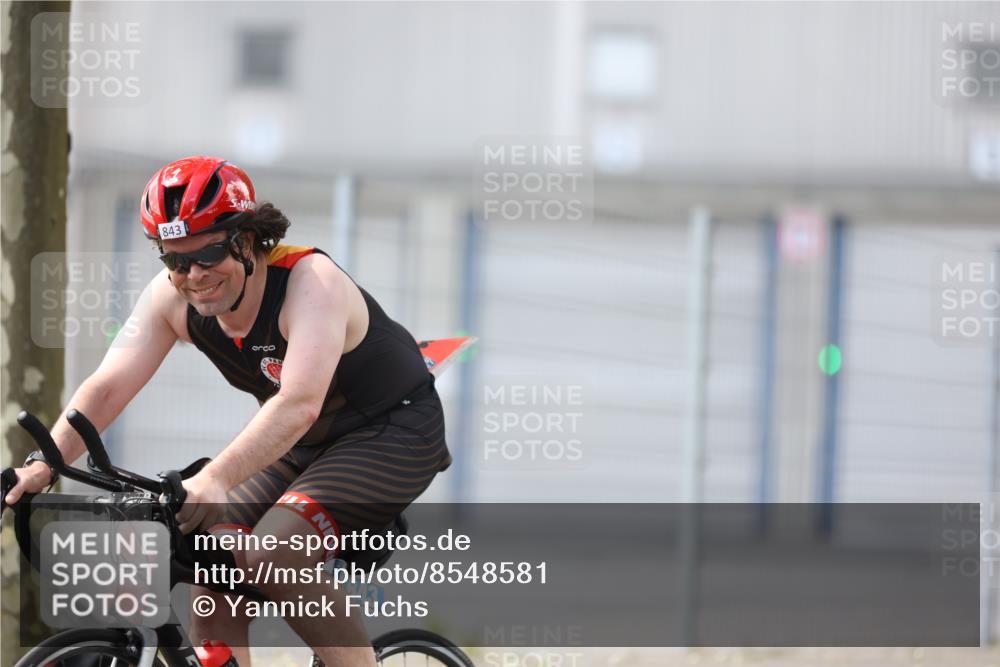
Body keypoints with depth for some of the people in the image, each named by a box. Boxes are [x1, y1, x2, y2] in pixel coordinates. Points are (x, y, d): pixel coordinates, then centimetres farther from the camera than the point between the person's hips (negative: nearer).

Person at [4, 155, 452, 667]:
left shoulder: (311, 281, -30)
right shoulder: (171, 296, -11)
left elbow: (299, 404, -44)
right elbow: (107, 387, -17)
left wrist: (215, 480, -56)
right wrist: (42, 465, -34)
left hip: (394, 433, -7)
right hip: (304, 448, 7)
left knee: (272, 556, -26)